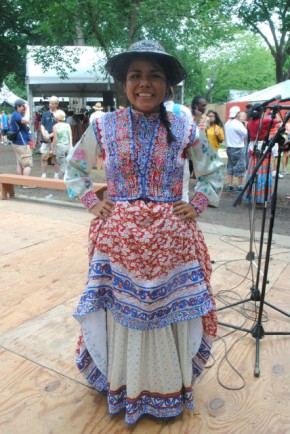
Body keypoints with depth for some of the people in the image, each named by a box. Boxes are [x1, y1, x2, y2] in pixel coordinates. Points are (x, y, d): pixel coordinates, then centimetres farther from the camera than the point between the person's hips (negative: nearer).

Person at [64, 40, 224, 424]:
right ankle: (126, 387, 38)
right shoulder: (104, 126, 0)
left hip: (171, 238, 0)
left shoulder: (184, 128, 0)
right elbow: (74, 168, 13)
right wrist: (92, 203, 1)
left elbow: (214, 171, 13)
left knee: (169, 312, 11)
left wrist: (196, 206, 0)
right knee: (122, 312, 11)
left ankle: (171, 388, 37)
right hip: (119, 237, 0)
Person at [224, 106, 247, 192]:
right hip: (238, 148, -7)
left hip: (229, 147, 7)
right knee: (240, 167, 0)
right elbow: (246, 134, -18)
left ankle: (230, 185, 13)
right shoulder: (237, 124, -15)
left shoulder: (227, 123, 9)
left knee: (230, 166, 13)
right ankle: (240, 186, 3)